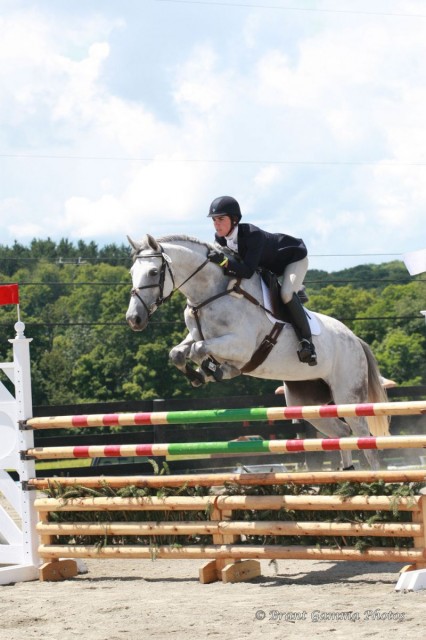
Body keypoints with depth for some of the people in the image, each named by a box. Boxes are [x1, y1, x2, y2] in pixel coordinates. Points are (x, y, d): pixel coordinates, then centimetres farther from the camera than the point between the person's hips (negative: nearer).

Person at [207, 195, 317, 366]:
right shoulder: (221, 238, -18)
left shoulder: (253, 235, -41)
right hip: (268, 265, 9)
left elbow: (248, 271, -47)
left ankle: (306, 341, -24)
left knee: (287, 294, -32)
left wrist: (225, 261, -60)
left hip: (294, 257, -9)